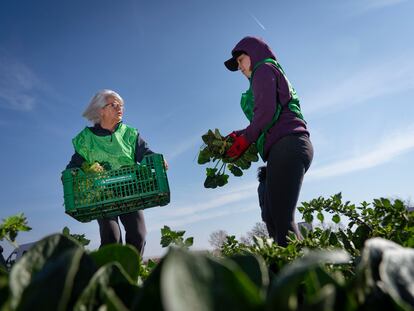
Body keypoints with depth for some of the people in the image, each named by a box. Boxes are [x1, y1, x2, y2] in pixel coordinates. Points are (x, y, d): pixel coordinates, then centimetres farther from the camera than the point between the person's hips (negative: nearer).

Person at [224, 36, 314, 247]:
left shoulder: (264, 68, 8)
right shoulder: (277, 76, 34)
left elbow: (266, 111, -10)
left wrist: (246, 139, 0)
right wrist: (238, 135, 20)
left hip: (286, 145, -9)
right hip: (289, 148, 9)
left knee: (282, 219, -20)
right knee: (271, 217, 1)